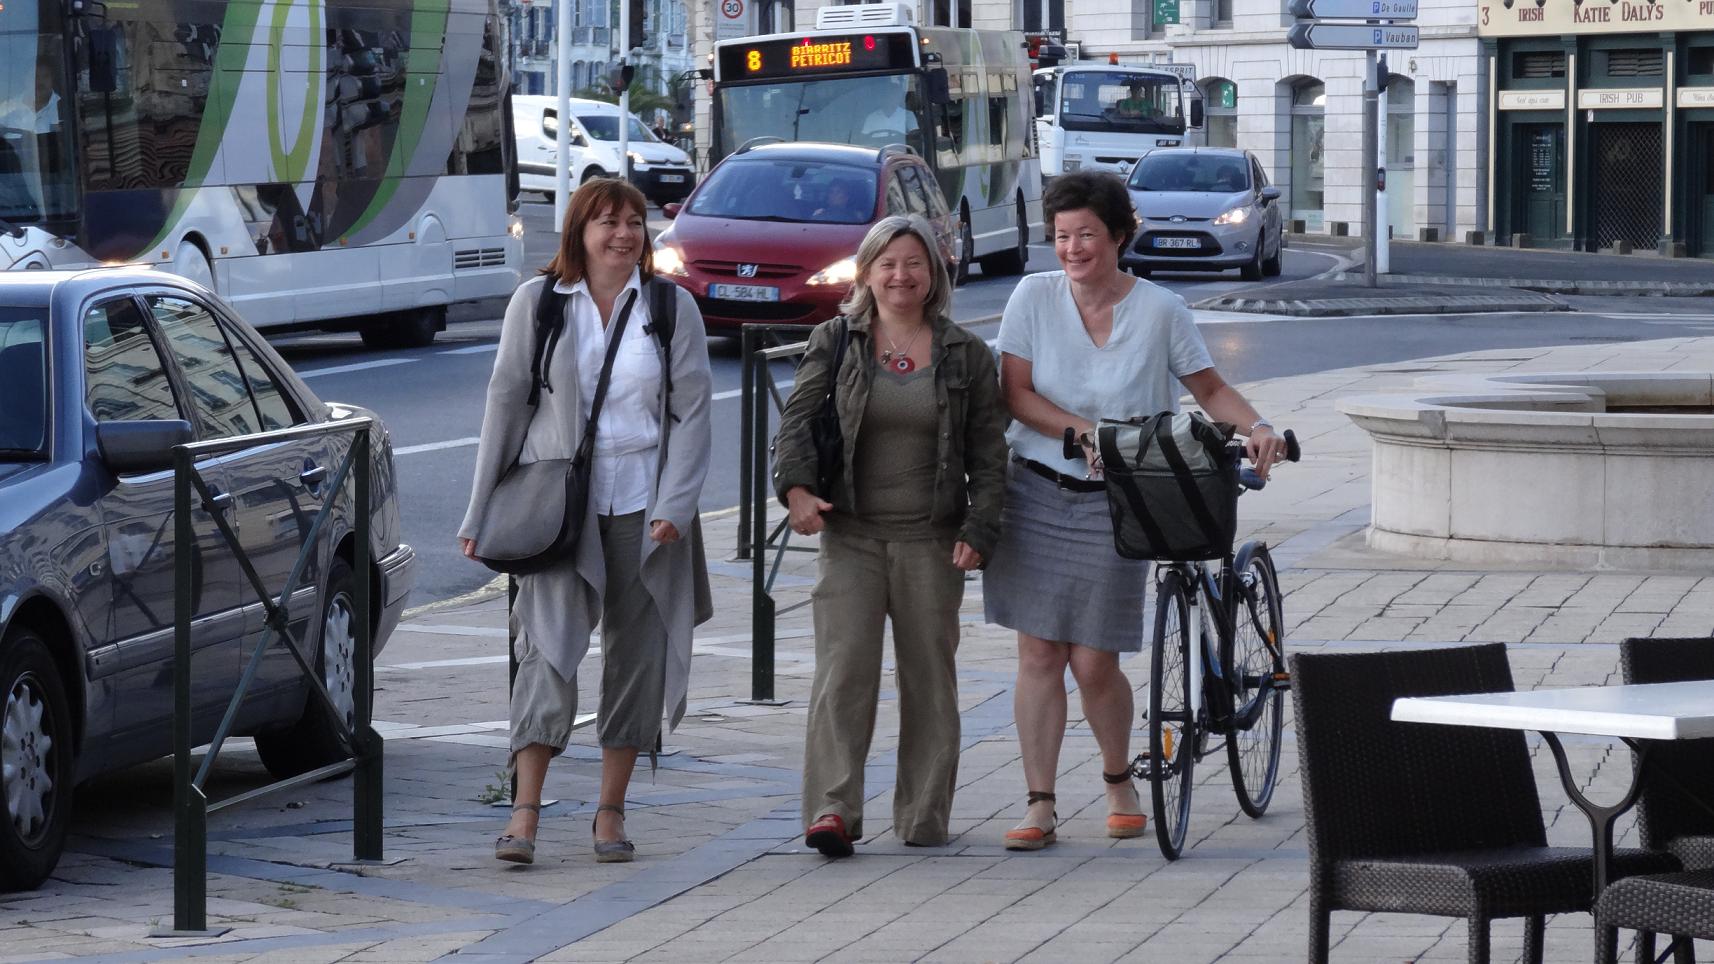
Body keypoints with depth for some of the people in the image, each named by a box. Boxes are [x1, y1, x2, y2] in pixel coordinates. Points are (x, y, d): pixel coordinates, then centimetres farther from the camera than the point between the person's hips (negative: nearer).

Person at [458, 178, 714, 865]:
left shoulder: (672, 308, 5)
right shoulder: (536, 302, 4)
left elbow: (692, 410, 3)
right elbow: (505, 402, 6)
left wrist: (674, 506, -8)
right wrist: (481, 511, 3)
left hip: (641, 504, 2)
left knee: (636, 653, 4)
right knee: (550, 645, -13)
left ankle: (611, 810, 14)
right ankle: (525, 810, -16)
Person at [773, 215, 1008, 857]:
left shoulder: (965, 355, 8)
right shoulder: (834, 341, 7)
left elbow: (988, 452, 7)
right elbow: (798, 418, 0)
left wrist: (979, 530, -3)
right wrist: (796, 486, -18)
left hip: (931, 539, 1)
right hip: (851, 535, -1)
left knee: (929, 676, 4)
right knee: (844, 668, -12)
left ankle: (924, 817, 12)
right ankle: (832, 810, -17)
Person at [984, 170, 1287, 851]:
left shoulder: (1160, 310, -4)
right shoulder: (1034, 296, -2)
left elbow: (1209, 388, 3)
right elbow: (1015, 393, -5)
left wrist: (1256, 427, -15)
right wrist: (1082, 430, -18)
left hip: (1114, 506, -1)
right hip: (1036, 492, 1)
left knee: (1093, 662, -1)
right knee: (1039, 654, -1)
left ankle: (1120, 784, 25)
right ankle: (1040, 807, 4)